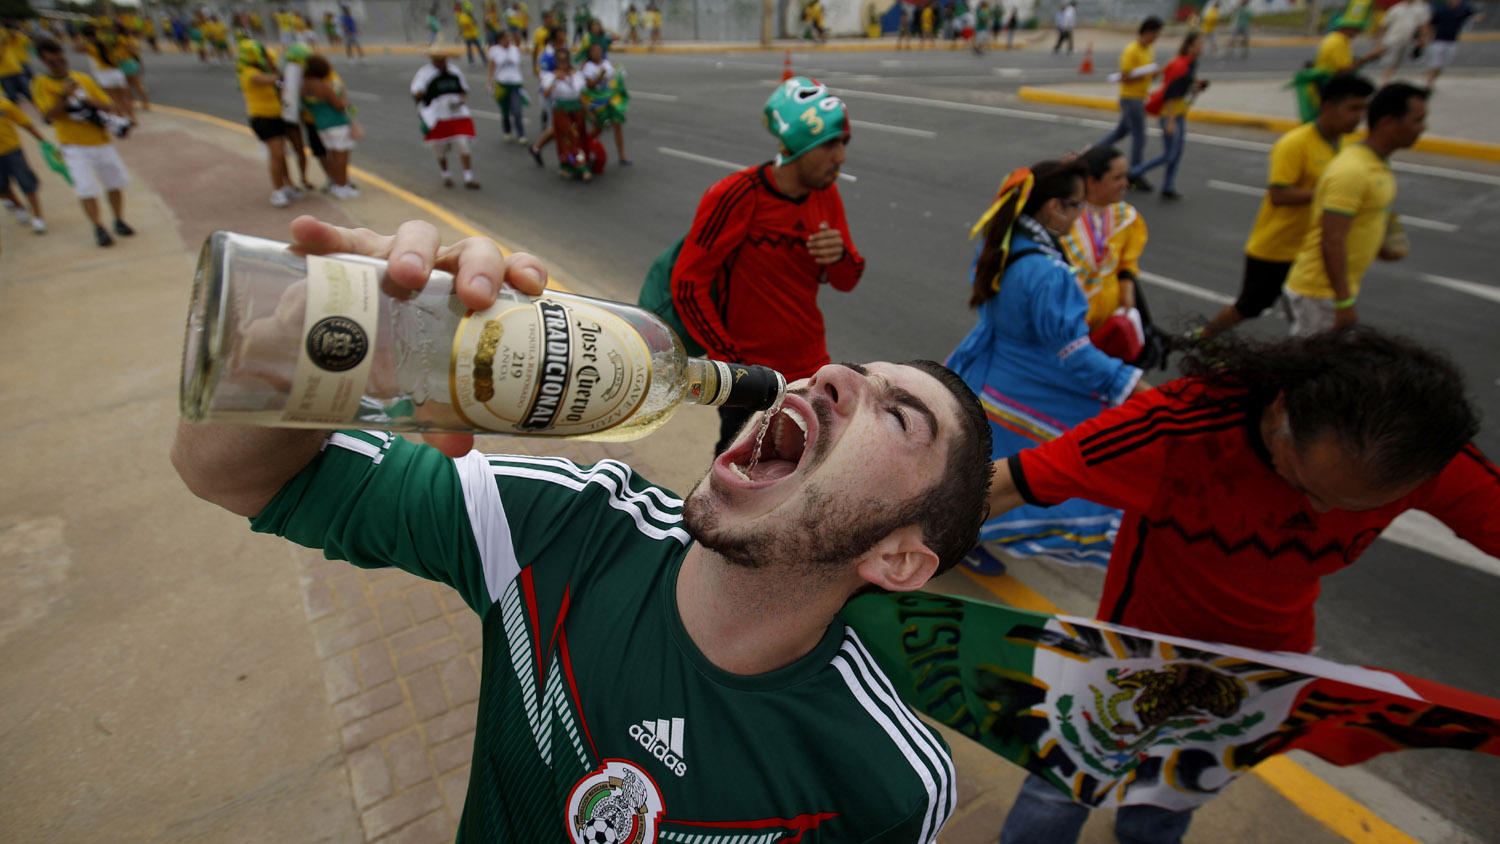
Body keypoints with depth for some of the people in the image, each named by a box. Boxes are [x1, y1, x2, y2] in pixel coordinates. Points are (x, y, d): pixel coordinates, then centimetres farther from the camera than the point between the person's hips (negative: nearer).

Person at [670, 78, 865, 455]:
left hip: (810, 367, 6)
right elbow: (687, 284, -17)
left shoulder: (826, 194, -1)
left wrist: (840, 254, -19)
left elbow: (845, 282, 5)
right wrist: (731, 357, -17)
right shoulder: (736, 197, -21)